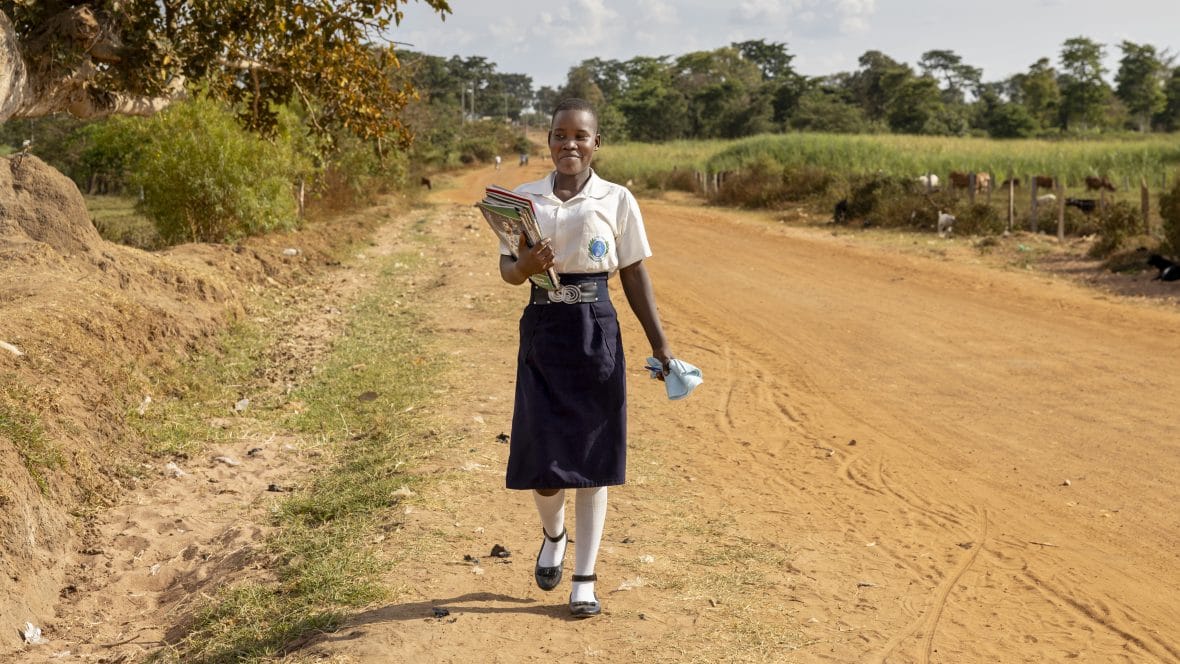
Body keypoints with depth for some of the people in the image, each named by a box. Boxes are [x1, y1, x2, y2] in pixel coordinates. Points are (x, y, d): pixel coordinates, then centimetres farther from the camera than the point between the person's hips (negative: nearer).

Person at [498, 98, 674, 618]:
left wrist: (659, 342, 2)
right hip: (542, 329, 1)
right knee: (541, 458, 0)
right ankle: (553, 534, 36)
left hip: (596, 331, -1)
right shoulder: (524, 198, 5)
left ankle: (584, 580, 15)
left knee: (591, 457, 3)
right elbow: (507, 270, 5)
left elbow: (635, 274, 5)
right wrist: (526, 265, -19)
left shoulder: (616, 200, 1)